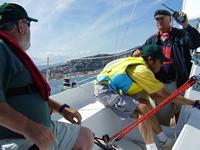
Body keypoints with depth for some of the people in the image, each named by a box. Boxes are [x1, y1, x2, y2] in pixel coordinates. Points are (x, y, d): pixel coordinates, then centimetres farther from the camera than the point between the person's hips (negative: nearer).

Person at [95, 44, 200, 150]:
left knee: (144, 103, 5)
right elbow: (166, 95, -18)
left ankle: (164, 140, 14)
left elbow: (154, 95, 6)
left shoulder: (139, 64, 4)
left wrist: (175, 99, 4)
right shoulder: (141, 70, -24)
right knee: (143, 108, -18)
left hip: (114, 89, 9)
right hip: (104, 91, -9)